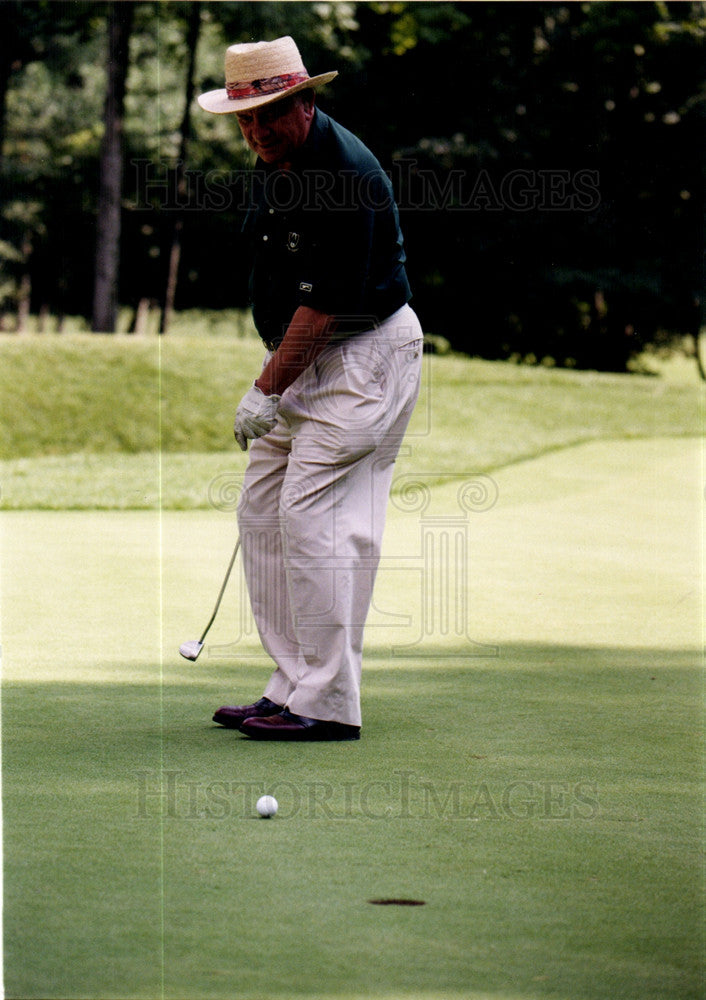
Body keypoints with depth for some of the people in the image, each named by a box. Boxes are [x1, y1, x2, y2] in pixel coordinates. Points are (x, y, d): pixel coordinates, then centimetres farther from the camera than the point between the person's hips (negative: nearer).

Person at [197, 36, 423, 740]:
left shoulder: (345, 177, -23)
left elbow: (323, 306, -23)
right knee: (262, 512, 8)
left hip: (365, 355, -10)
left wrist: (265, 392, -17)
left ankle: (328, 705, -11)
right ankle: (292, 688, 13)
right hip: (305, 359, 10)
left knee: (316, 518, -14)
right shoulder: (273, 166, 8)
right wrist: (271, 383, 16)